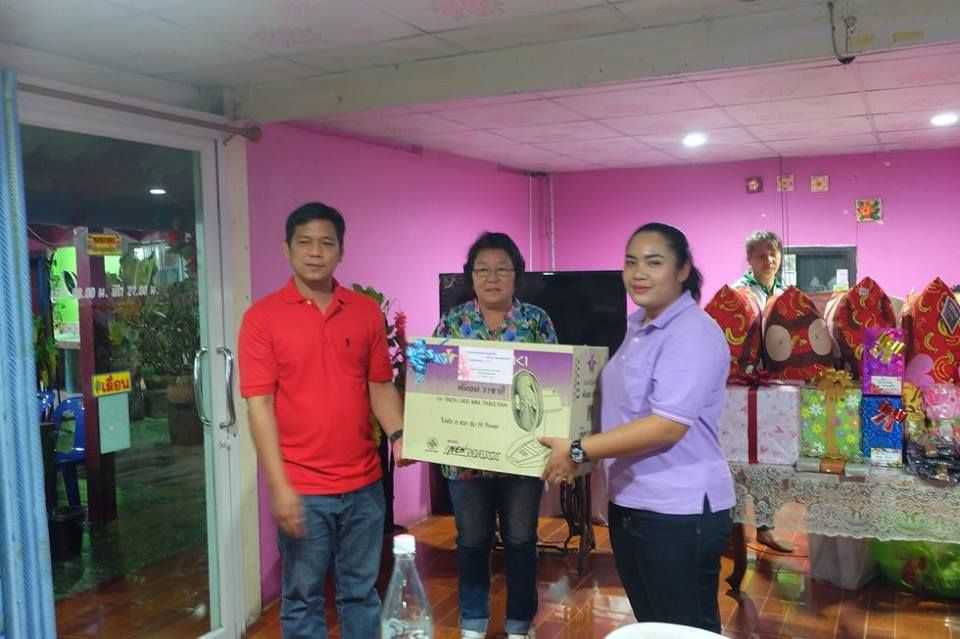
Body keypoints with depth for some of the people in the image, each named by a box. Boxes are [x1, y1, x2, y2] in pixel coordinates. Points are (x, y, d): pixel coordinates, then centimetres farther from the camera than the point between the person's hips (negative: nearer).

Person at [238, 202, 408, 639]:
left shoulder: (367, 312, 4)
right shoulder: (262, 317, -5)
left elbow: (380, 386, 8)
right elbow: (259, 404, -8)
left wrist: (398, 436, -10)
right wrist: (280, 486, -13)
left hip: (364, 483, 3)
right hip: (302, 488, -3)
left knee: (361, 591, 16)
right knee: (303, 597, 11)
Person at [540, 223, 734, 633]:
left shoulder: (693, 333, -19)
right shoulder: (637, 325, 11)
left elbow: (668, 425, -27)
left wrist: (579, 451, -25)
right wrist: (578, 454, 12)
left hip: (679, 511, -9)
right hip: (629, 503, 9)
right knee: (650, 626, 21)